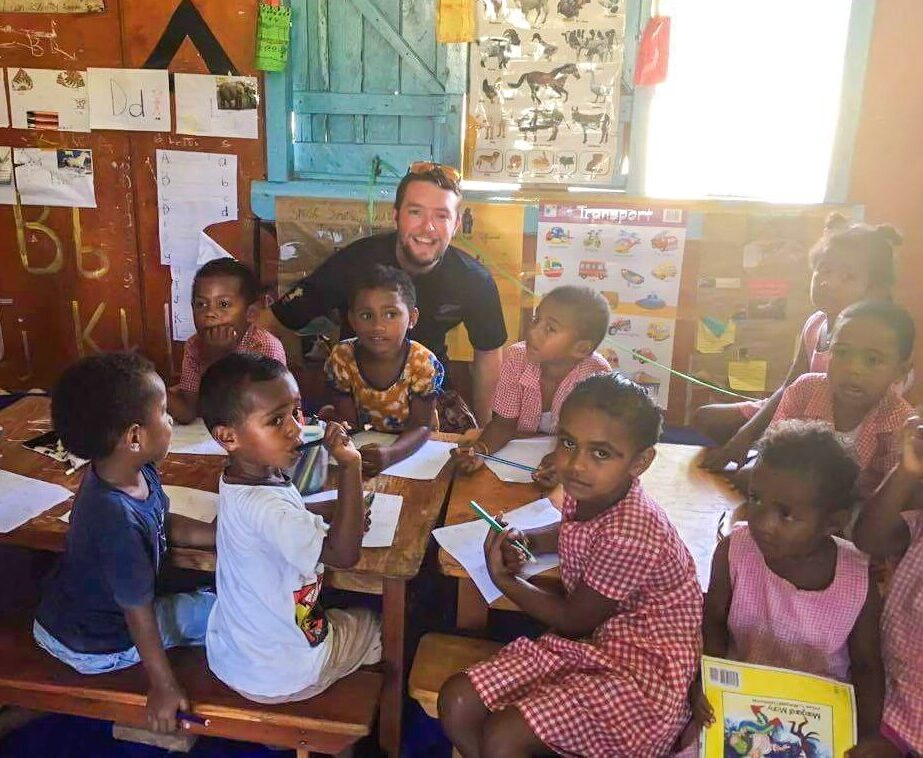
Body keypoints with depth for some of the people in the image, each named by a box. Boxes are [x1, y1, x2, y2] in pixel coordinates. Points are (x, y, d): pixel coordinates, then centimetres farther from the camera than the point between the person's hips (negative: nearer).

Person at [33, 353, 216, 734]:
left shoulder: (139, 474, -15)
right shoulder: (118, 522, -39)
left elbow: (166, 524, 5)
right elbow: (139, 613, -29)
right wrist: (163, 686, -18)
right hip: (95, 647, -8)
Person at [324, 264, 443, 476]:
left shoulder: (423, 364, -20)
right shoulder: (342, 358, -14)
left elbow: (420, 426, -19)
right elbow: (346, 420, -8)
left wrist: (390, 454, -38)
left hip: (410, 448, -3)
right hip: (364, 444, 3)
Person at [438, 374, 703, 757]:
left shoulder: (630, 536, -30)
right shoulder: (584, 493, -6)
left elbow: (572, 621, -15)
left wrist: (503, 580, -4)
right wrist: (524, 539, 1)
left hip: (643, 673, -8)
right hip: (586, 643, 8)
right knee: (456, 702, -3)